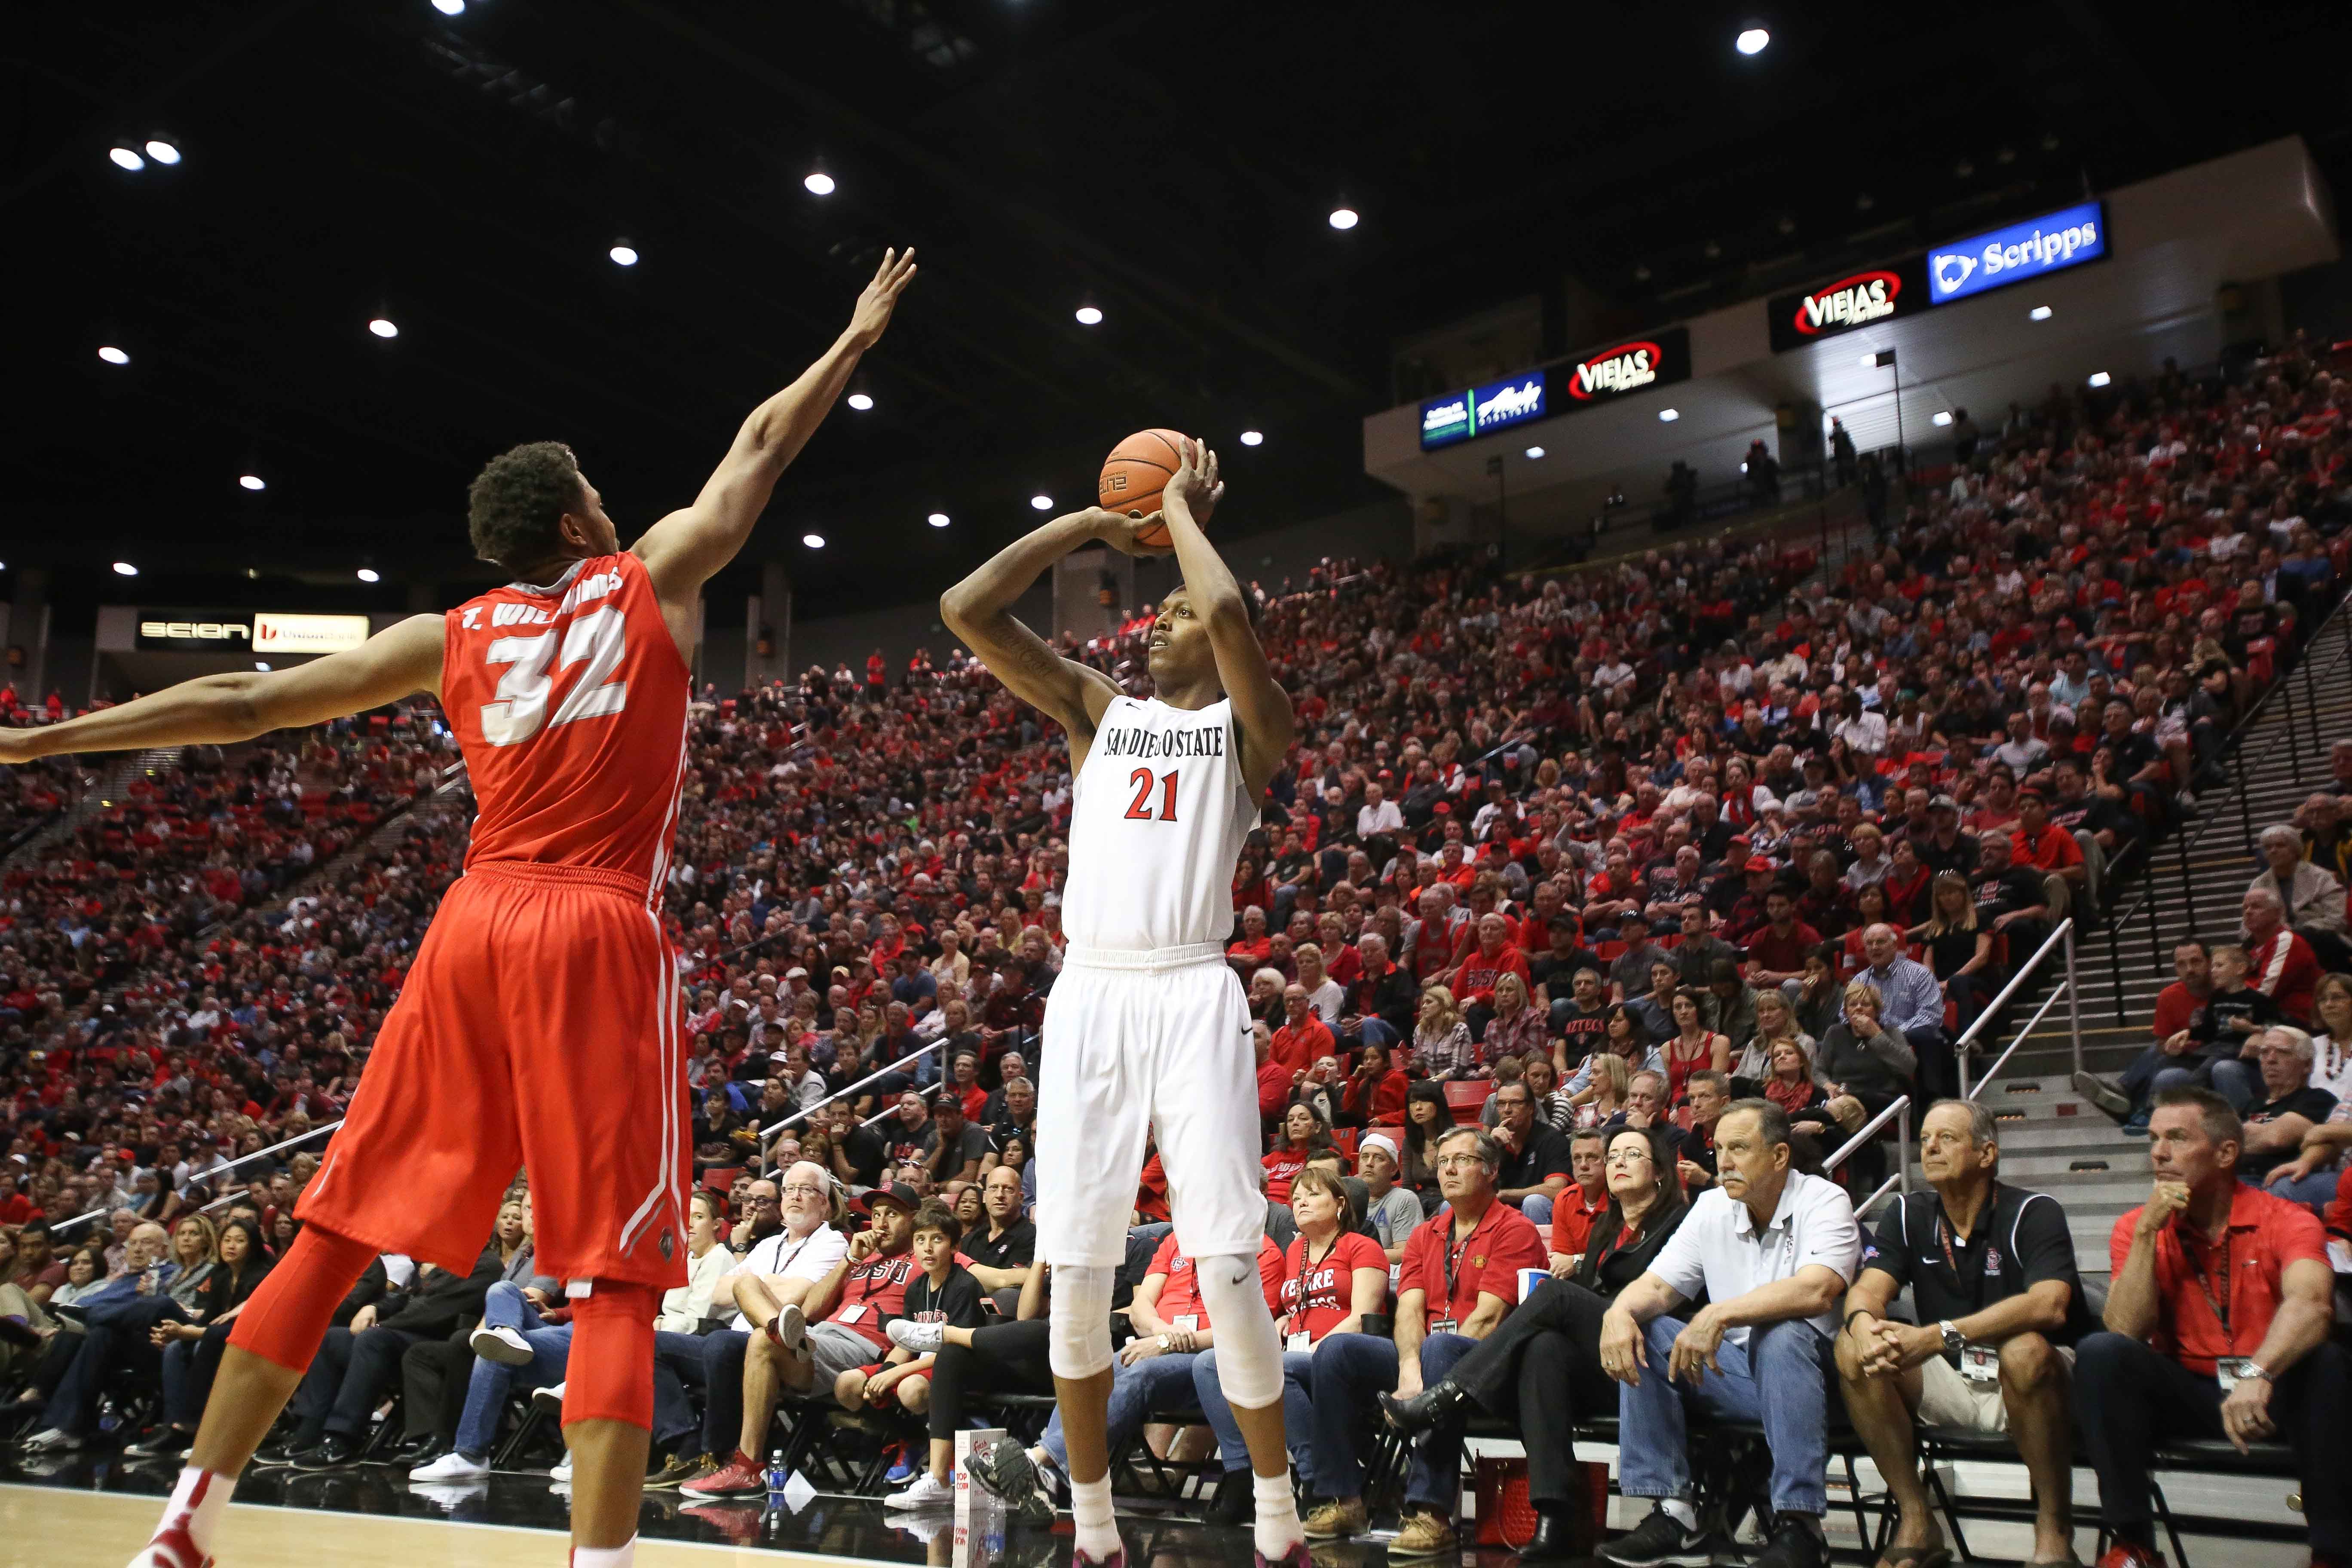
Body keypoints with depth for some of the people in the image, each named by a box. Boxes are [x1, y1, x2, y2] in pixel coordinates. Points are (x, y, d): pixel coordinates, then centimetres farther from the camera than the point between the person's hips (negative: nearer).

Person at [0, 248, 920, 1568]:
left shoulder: (447, 639, 14)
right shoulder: (654, 581, 7)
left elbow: (240, 704, 15)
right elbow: (761, 449, 19)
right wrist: (859, 338, 33)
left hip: (476, 926, 4)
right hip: (604, 931, -4)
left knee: (336, 1234, 13)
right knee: (615, 1280, -4)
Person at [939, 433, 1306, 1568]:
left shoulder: (1251, 724, 8)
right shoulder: (1097, 710, 18)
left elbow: (1229, 609, -14)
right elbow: (965, 610, 9)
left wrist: (1183, 510, 3)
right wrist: (1095, 523, 12)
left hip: (1192, 995, -3)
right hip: (1087, 995, 4)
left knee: (1224, 1267, -8)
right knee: (1075, 1269, 2)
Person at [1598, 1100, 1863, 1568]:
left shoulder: (1824, 1201, -11)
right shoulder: (1711, 1208, 7)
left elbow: (1817, 1291, -29)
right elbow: (1656, 1286, 3)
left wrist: (1718, 1315, -38)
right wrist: (1620, 1311, -21)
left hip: (1805, 1370, -6)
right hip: (1734, 1375, 6)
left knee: (1779, 1332, -35)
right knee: (1640, 1331, -12)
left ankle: (1798, 1527, -32)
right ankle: (1673, 1512, -14)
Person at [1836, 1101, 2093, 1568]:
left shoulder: (2034, 1213, -11)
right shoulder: (1909, 1215, 4)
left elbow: (2048, 1305, -29)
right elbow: (1867, 1290, -8)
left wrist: (1938, 1337, -39)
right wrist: (1864, 1325, -35)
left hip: (2029, 1387, -4)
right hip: (1948, 1383, 5)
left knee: (2026, 1350, -37)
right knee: (1851, 1348, -18)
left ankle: (2054, 1530, -18)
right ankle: (1915, 1520, -9)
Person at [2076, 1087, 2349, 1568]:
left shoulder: (2286, 1221, -9)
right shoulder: (2137, 1227, 0)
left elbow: (2311, 1304, -31)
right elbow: (2126, 1332, -13)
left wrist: (2257, 1376, -49)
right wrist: (2147, 1233, -18)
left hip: (2274, 1393, -2)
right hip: (2185, 1393, 2)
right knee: (2099, 1352, -25)